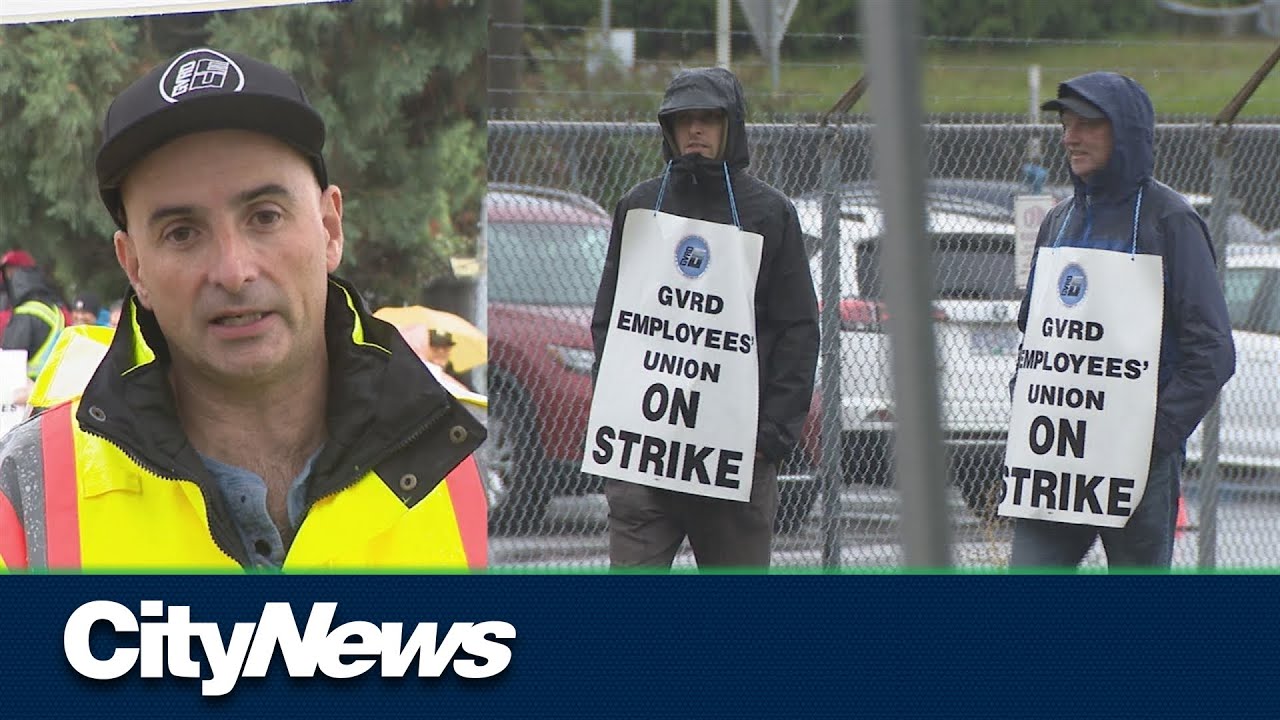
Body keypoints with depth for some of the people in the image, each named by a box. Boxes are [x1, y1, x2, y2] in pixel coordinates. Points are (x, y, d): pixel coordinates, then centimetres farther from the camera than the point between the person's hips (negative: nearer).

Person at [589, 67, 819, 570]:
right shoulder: (639, 207, 12)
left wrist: (773, 429, -7)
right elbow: (607, 318, 14)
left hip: (738, 449, -1)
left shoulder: (770, 213, 6)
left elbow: (799, 330, 3)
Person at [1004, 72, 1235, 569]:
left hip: (1135, 460, -6)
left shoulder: (1168, 221, -4)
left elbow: (1212, 351, -8)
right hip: (1051, 454, 6)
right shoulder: (1061, 221, 16)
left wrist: (1157, 434, -15)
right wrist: (1022, 413, 9)